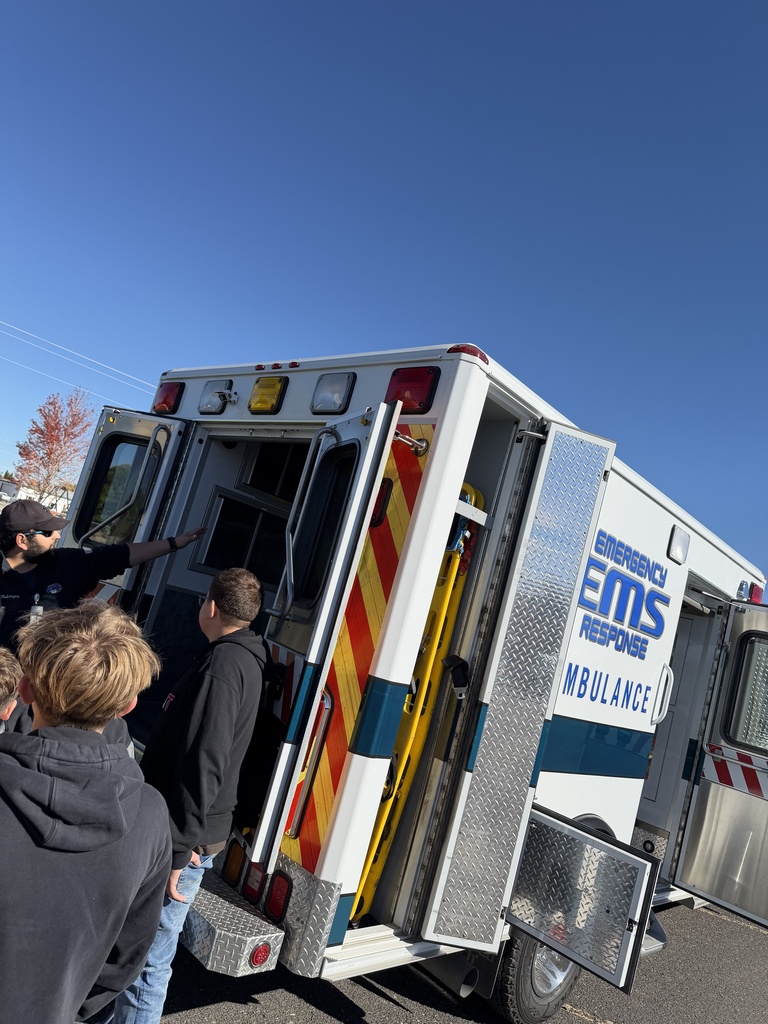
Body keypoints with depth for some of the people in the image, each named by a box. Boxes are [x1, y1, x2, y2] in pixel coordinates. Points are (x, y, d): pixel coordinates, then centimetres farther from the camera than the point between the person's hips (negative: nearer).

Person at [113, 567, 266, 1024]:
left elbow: (203, 763, -26)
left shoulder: (223, 664, -21)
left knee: (146, 956, 3)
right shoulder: (246, 660, 11)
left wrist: (178, 850, -24)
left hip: (185, 836, -10)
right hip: (201, 830, 10)